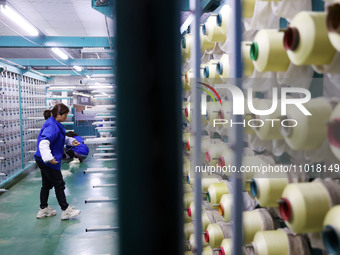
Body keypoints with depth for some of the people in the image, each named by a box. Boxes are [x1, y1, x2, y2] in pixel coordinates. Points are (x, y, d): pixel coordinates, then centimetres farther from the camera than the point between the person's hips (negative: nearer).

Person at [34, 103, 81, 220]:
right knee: (59, 185, 1)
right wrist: (49, 158, -44)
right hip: (48, 162, -10)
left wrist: (71, 141, 14)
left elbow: (61, 138, 26)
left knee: (47, 184, 19)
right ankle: (65, 210, 14)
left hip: (43, 161, 10)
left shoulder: (55, 124, 9)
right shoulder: (52, 126, -24)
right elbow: (44, 142, -36)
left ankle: (43, 209, 31)